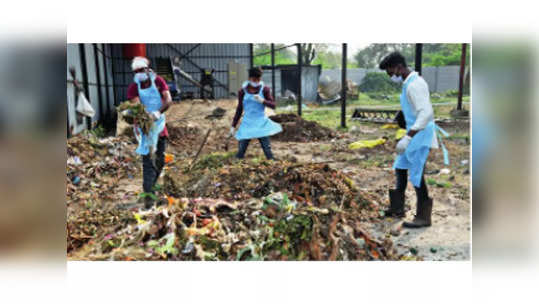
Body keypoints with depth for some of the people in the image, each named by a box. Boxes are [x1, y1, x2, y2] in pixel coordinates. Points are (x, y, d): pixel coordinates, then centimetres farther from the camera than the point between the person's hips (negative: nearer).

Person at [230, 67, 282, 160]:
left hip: (261, 124, -1)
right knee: (240, 153, 1)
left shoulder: (264, 89, -2)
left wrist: (262, 101, -24)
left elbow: (273, 105, -5)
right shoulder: (243, 91, 1)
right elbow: (239, 110, 9)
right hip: (247, 124, 1)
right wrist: (233, 126, 10)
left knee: (268, 150, -4)